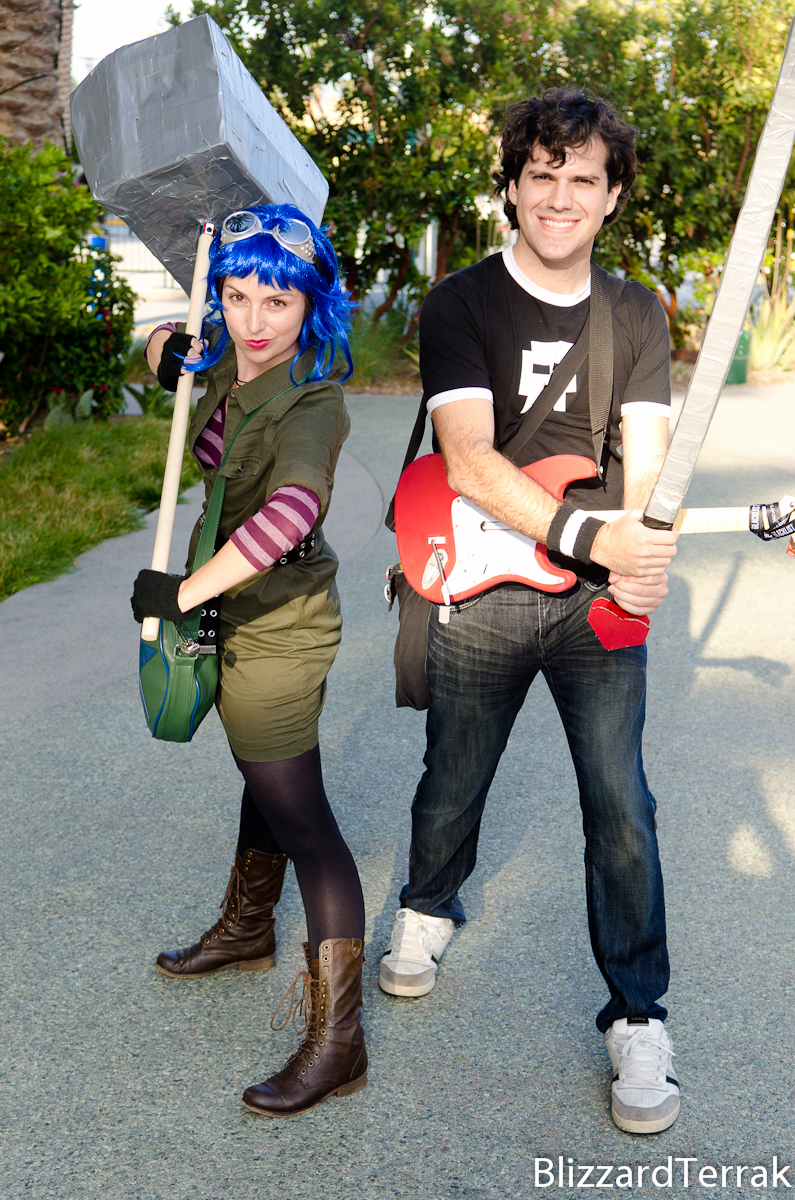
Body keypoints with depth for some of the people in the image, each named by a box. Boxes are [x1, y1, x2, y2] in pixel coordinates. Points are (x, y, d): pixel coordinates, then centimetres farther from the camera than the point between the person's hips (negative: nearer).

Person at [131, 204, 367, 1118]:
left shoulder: (309, 402, -26)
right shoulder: (232, 367, 1)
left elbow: (291, 507, -46)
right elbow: (171, 342, 25)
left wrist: (183, 592, -41)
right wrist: (173, 350, 1)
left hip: (275, 627, -9)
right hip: (246, 615, 9)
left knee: (299, 819, -4)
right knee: (264, 779, 26)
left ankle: (336, 1043, 8)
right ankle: (247, 931, 50)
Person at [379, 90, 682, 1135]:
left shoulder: (635, 315, 7)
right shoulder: (460, 305, -5)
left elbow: (647, 460, 0)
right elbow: (468, 462, -17)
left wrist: (643, 552, -22)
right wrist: (590, 535, -27)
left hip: (603, 600, 2)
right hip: (479, 591, -1)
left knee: (621, 806, -3)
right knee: (454, 784, 14)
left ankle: (640, 1018, 14)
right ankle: (428, 911, 45)